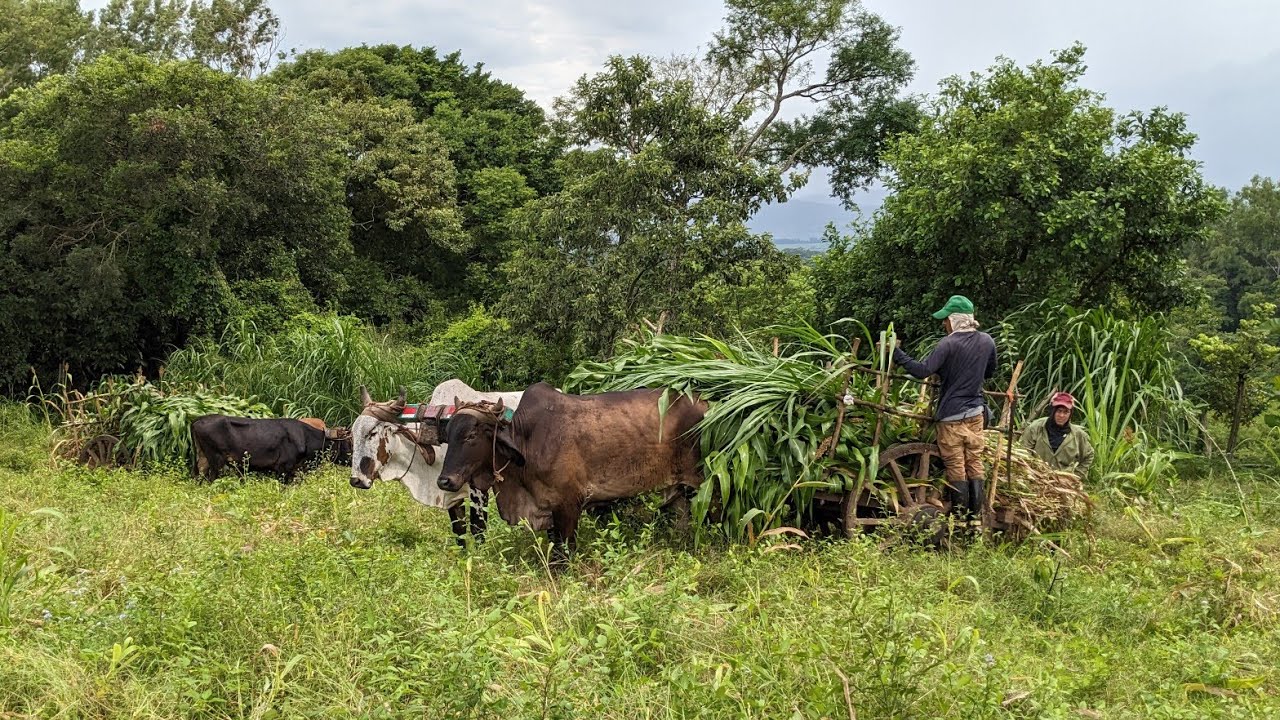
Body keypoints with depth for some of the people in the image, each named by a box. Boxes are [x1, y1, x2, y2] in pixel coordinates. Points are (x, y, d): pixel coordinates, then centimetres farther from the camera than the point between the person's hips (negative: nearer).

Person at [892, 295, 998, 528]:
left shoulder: (949, 343, -16)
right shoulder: (987, 342, 4)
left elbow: (922, 371, -23)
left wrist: (896, 353, -18)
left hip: (951, 415, -6)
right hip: (976, 413, 6)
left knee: (956, 467, 1)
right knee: (975, 463, 12)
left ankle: (959, 517, 5)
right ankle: (976, 517, 14)